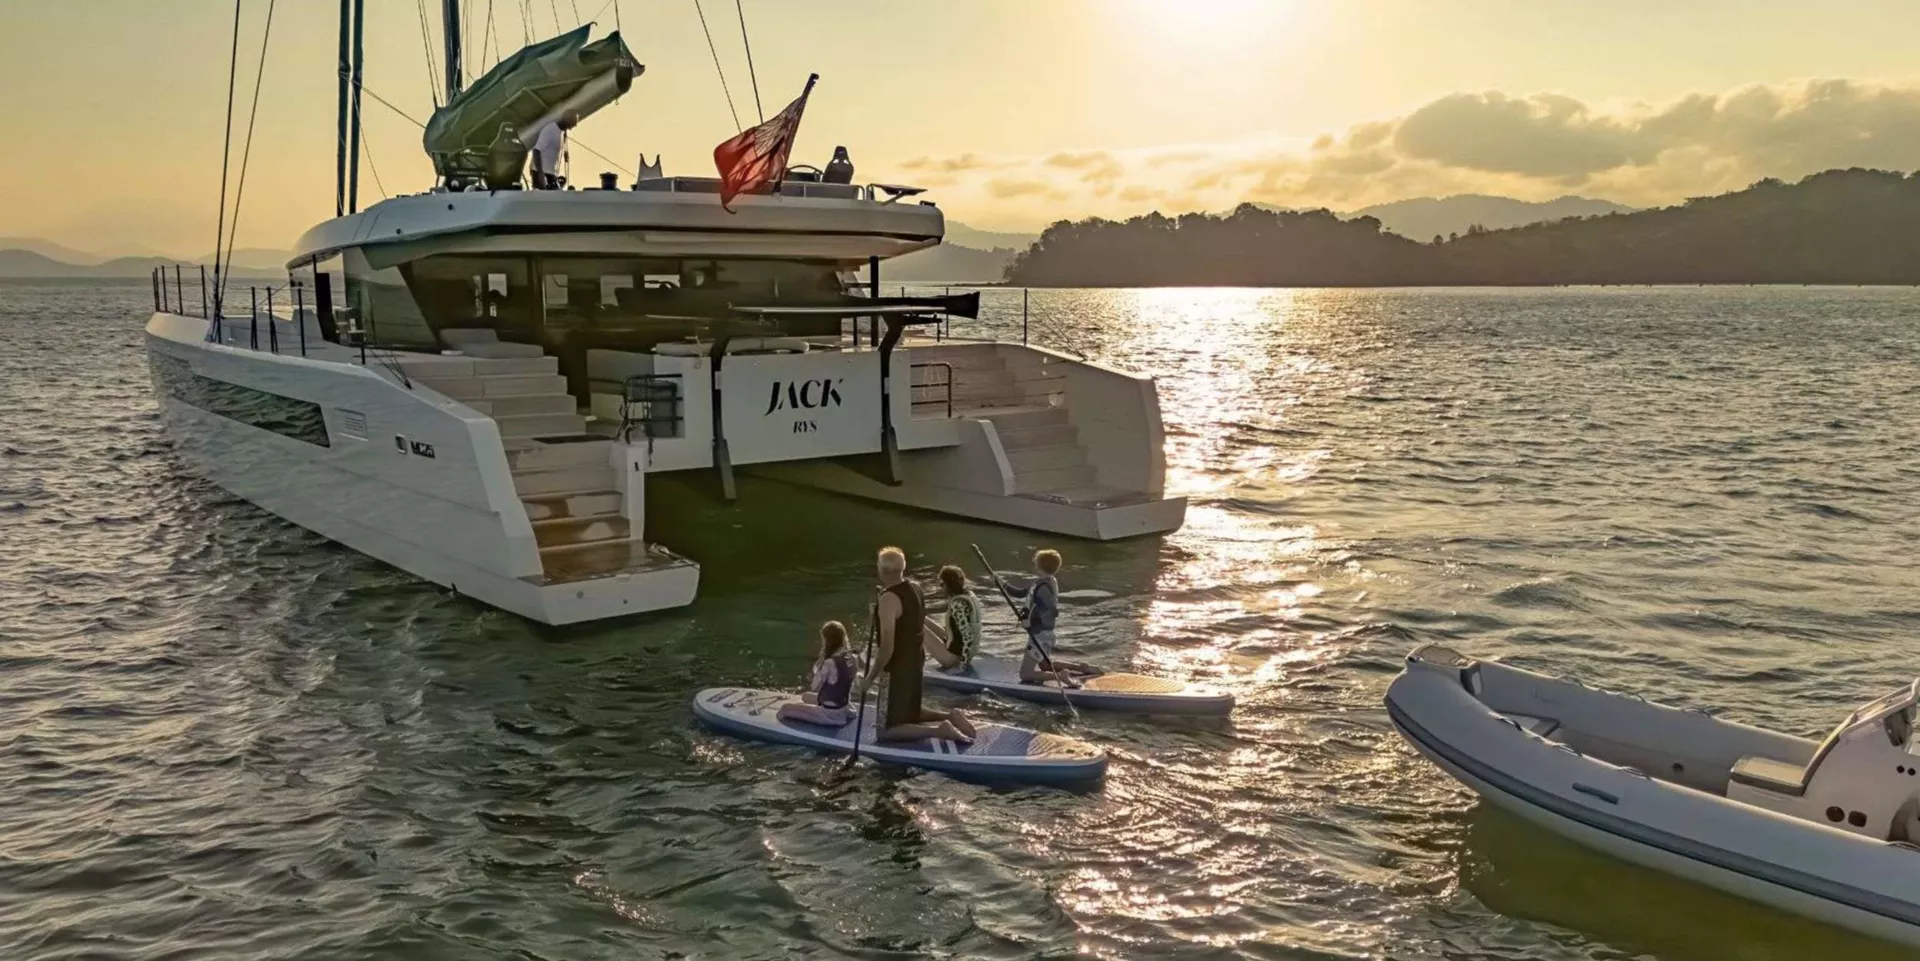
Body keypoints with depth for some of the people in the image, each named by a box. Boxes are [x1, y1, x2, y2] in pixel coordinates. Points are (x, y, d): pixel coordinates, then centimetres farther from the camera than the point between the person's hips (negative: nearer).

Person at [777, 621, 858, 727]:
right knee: (806, 696, 32)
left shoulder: (829, 663, -26)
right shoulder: (850, 658, -4)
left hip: (829, 714, -8)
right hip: (843, 709, 8)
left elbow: (814, 687, -16)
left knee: (785, 708, -2)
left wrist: (820, 660, -15)